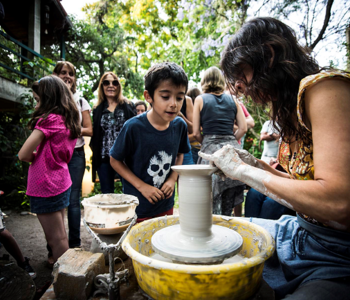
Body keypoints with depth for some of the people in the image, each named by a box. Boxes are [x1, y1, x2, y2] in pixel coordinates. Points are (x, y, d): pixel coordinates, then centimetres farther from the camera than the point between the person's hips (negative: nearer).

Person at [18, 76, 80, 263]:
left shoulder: (49, 120, -18)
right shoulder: (68, 120, 7)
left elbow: (23, 154, -18)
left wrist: (33, 157, 1)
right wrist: (39, 156, 2)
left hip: (46, 187, -9)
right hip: (60, 182, 9)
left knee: (56, 239, 5)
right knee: (59, 237, 21)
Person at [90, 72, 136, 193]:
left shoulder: (128, 106, 5)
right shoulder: (98, 110, 13)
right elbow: (95, 135, 16)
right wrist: (95, 153, 3)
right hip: (104, 158, 3)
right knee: (106, 194, 12)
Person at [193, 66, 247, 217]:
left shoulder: (200, 99, 4)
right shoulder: (233, 100, 12)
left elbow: (196, 132, 0)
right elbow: (243, 128, 6)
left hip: (210, 150, -3)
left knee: (212, 205, 4)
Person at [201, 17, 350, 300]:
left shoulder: (325, 87, -18)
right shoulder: (291, 105, 8)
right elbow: (305, 181, 12)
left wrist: (244, 170, -19)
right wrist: (256, 164, 0)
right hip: (304, 234, 9)